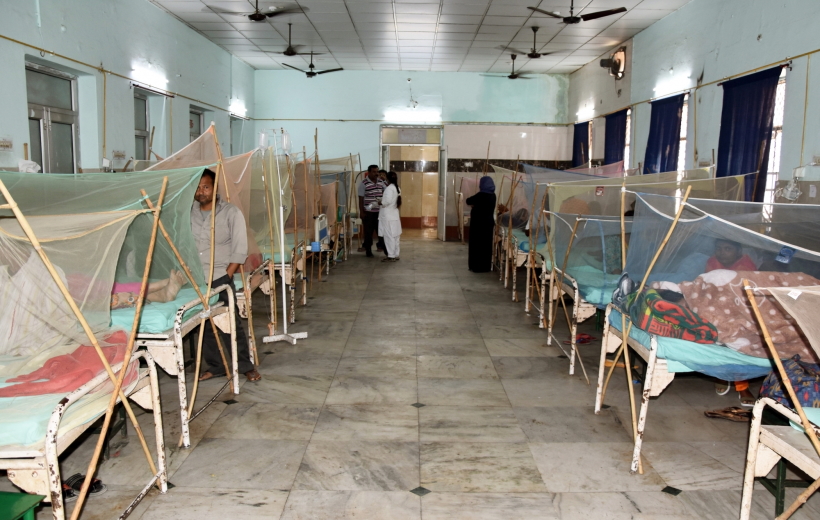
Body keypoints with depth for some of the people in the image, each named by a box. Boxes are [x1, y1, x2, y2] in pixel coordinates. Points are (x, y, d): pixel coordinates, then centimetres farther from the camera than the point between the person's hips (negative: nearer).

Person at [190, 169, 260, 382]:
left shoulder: (231, 212, -5)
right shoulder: (189, 212, 7)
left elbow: (240, 249, -7)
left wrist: (227, 275, -10)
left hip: (220, 278, -4)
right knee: (205, 324, 9)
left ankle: (245, 365, 10)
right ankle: (215, 366, 22)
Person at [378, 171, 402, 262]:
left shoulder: (389, 188, -15)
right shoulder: (397, 188, 11)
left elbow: (387, 201, -25)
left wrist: (381, 203, -8)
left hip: (388, 216, -9)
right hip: (394, 215, 9)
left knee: (389, 236, -5)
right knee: (394, 236, 11)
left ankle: (391, 256, -3)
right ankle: (395, 255, 16)